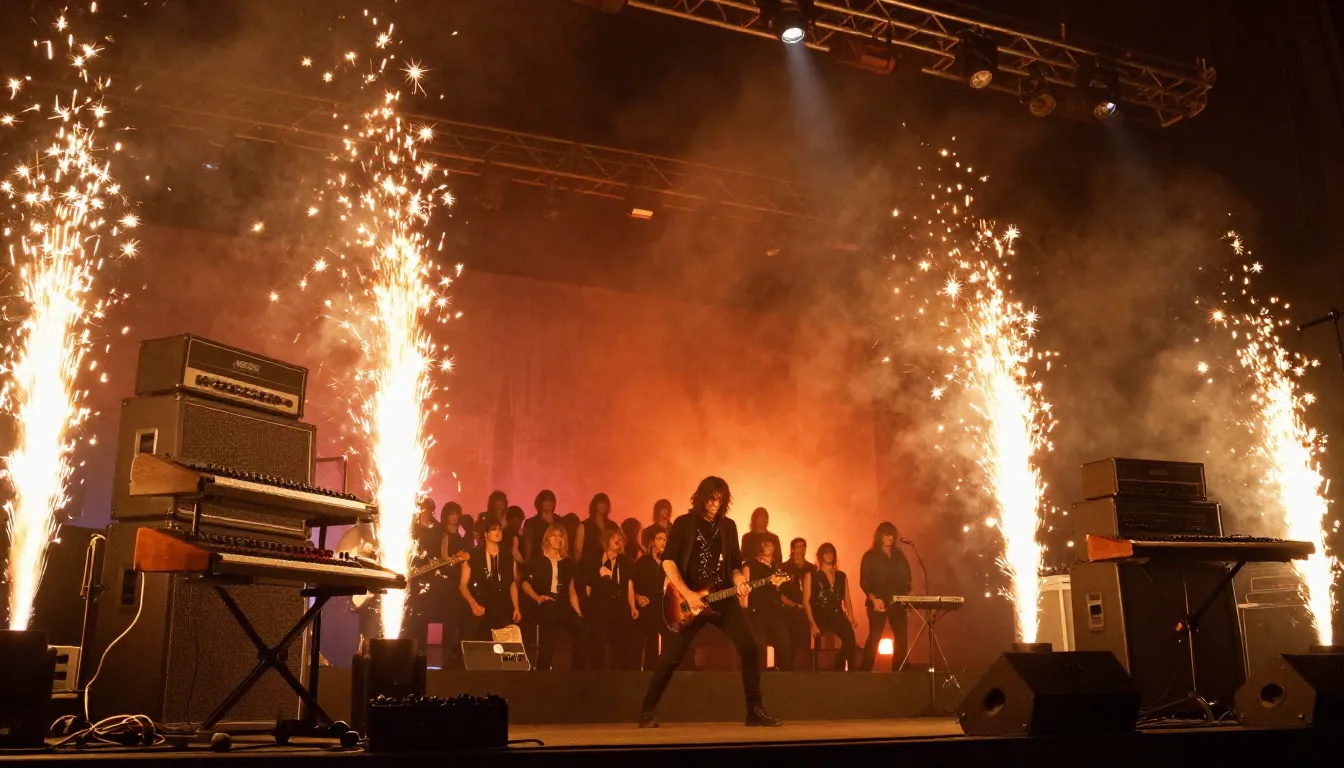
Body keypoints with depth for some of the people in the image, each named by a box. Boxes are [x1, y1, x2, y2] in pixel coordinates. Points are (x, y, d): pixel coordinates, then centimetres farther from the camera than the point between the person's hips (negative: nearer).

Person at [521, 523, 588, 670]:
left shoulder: (567, 562, 15)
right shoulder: (537, 560, 6)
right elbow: (525, 583, 1)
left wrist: (579, 613, 8)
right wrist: (537, 597, -16)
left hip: (564, 606, 2)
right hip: (545, 607, -2)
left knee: (582, 633, -20)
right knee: (546, 645, -7)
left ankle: (578, 669, -11)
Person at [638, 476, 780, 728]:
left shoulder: (728, 526, 11)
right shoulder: (684, 523, -2)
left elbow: (735, 563, 15)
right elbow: (668, 561, -8)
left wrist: (738, 580, -9)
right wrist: (687, 594, -16)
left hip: (723, 598, 4)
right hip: (690, 599, -4)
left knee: (751, 648, -7)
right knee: (671, 656, -5)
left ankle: (755, 709, 4)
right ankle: (648, 710, 10)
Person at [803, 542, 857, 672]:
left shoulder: (841, 576, 19)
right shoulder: (811, 575, 8)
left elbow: (846, 599, 17)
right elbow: (806, 601, 1)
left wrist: (851, 617, -1)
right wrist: (812, 623, -10)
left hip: (837, 614, 2)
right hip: (820, 615, -2)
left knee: (849, 637, -26)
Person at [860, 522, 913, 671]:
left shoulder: (899, 556, 14)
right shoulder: (870, 556, 1)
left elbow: (907, 578, 16)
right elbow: (864, 582, -4)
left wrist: (906, 595, 0)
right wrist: (874, 599, -17)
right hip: (878, 603, -4)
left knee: (901, 637, -2)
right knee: (874, 637, -8)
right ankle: (865, 670, -3)